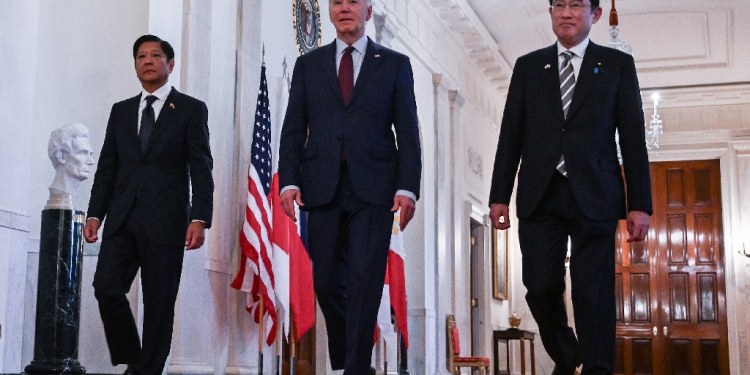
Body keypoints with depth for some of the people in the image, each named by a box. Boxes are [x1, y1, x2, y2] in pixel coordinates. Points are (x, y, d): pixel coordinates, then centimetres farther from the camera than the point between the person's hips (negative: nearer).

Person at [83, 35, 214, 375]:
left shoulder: (191, 109, 6)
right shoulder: (121, 111, 18)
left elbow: (201, 169, -1)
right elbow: (107, 167, 17)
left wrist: (199, 218, -12)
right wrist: (95, 213, 6)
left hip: (164, 220, -3)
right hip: (122, 219, 4)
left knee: (159, 302, -2)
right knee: (106, 287, -10)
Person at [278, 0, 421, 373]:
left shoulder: (395, 64, 9)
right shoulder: (308, 65, 14)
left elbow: (408, 132, 3)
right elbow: (293, 129, 9)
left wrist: (408, 188, -8)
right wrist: (288, 181, -4)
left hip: (373, 188, -2)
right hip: (322, 188, 2)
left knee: (365, 282, -8)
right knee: (326, 282, 6)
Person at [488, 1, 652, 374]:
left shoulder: (617, 64, 10)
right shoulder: (528, 66, 15)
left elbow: (633, 137, 5)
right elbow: (511, 136, 11)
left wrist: (639, 204, -2)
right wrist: (499, 195, 3)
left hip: (593, 196, -2)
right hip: (539, 195, 2)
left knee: (593, 292, -5)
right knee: (541, 288, 1)